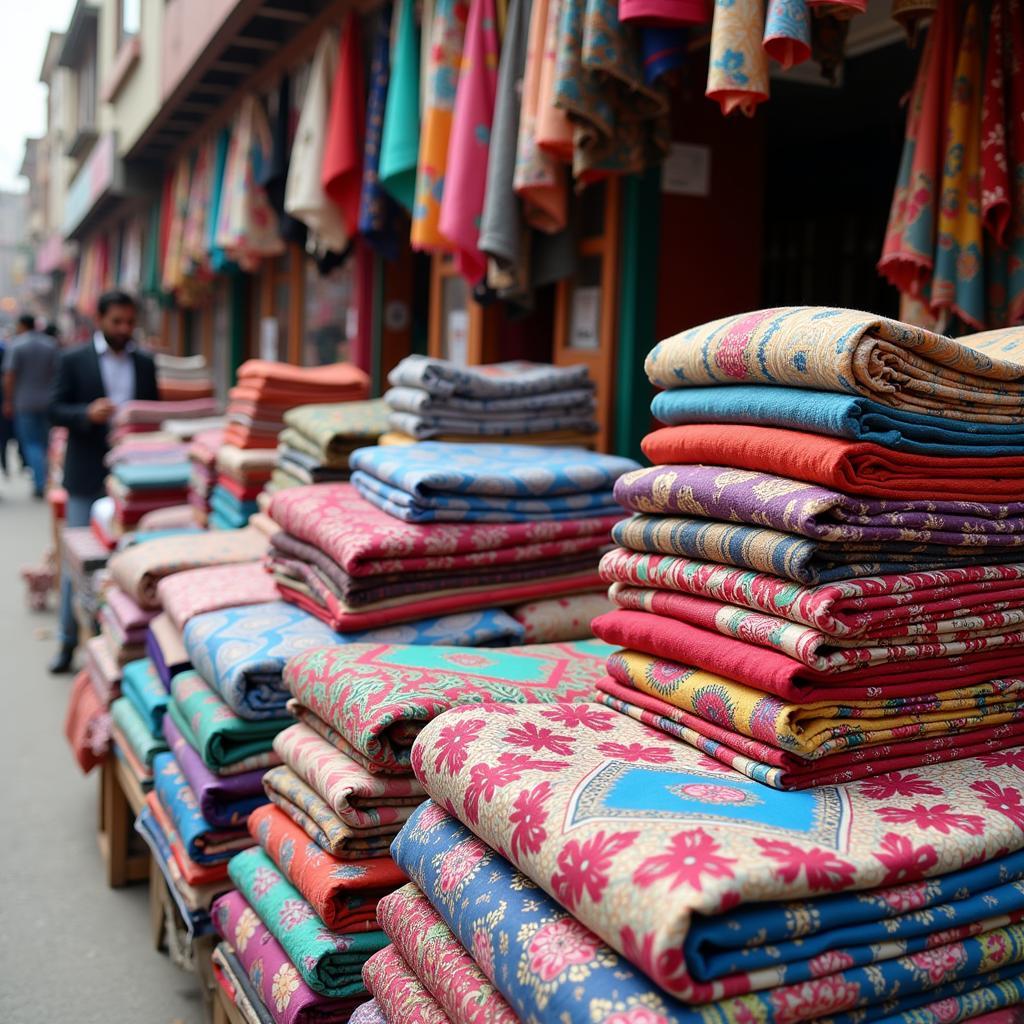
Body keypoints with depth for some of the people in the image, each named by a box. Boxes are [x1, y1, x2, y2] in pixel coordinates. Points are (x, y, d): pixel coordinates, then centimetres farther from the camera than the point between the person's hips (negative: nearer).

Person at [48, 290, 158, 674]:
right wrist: (88, 413, -21)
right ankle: (68, 642, 12)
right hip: (88, 476, -2)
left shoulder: (145, 363, 10)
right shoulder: (73, 360, 1)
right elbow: (56, 409, -2)